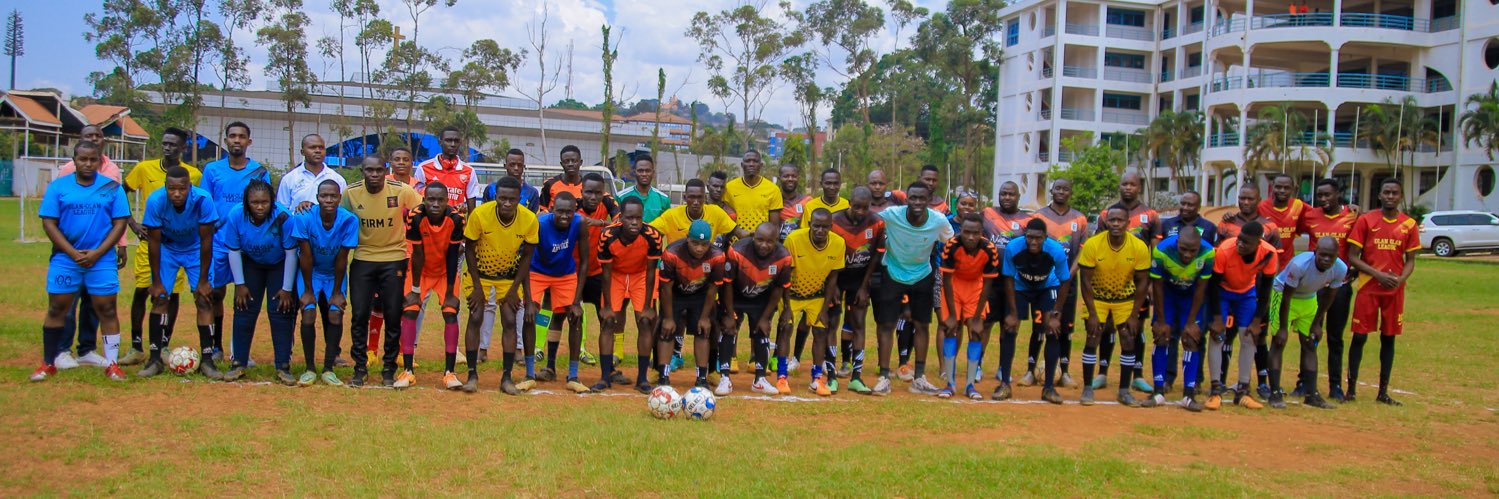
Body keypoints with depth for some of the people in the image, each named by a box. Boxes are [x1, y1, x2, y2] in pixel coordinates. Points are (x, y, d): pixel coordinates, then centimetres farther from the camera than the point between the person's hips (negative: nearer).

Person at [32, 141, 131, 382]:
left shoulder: (112, 187, 2)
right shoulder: (58, 186, 2)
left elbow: (120, 223, 0)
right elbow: (49, 223, -1)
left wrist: (97, 253, -10)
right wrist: (73, 253, -10)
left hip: (101, 259, -1)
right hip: (65, 258, 1)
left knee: (106, 308, -1)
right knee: (56, 308, 4)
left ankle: (112, 364, 7)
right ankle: (48, 364, 15)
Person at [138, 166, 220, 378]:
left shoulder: (202, 200, -31)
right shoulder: (155, 201, -28)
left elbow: (206, 240, -21)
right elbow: (154, 241, -18)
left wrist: (203, 280, -16)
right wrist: (156, 281, -13)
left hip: (195, 249, -1)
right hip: (166, 249, 1)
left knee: (203, 299, -9)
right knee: (159, 299, -7)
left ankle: (207, 360, -5)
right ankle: (155, 359, 2)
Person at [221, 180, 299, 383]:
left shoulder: (282, 218, -33)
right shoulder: (236, 216, -25)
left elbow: (291, 253, -21)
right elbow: (234, 251, -11)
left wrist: (286, 289, -16)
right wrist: (239, 284, -9)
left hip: (280, 266, -2)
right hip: (251, 264, 2)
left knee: (281, 311, -8)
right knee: (244, 310, -1)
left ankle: (283, 366, -1)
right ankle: (239, 363, 11)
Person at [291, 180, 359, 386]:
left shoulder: (349, 220, -23)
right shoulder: (304, 218, -24)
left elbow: (342, 259, -16)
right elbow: (305, 256, -17)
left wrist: (337, 292, -9)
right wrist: (308, 290, -11)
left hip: (335, 274, 1)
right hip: (310, 272, 0)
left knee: (335, 316, -11)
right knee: (309, 314, -14)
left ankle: (328, 369, 0)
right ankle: (310, 369, -2)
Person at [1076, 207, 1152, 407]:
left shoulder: (1140, 247, -20)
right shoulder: (1092, 244, -24)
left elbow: (1141, 282, -9)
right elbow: (1085, 280, -17)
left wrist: (1134, 315, -11)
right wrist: (1092, 314, -19)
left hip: (1125, 299, 2)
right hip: (1097, 297, -1)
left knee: (1129, 341, -3)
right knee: (1092, 339, -8)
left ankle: (1124, 391, 10)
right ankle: (1087, 389, 4)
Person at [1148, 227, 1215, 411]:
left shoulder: (1208, 253, -31)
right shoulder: (1162, 250, -33)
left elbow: (1200, 288, -17)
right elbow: (1158, 286, -18)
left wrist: (1191, 322, -12)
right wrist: (1161, 321, -12)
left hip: (1192, 295, 0)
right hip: (1168, 292, 0)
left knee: (1191, 339, -8)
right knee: (1161, 337, -7)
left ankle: (1189, 394, -3)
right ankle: (1158, 391, -1)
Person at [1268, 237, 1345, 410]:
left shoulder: (1340, 269, -22)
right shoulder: (1299, 264, -37)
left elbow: (1327, 296, -4)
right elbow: (1287, 297, -26)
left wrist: (1317, 323, 2)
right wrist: (1283, 328, -21)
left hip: (1309, 299, 5)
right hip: (1283, 293, -5)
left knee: (1310, 345, 6)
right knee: (1279, 342, -9)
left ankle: (1311, 395, 11)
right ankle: (1275, 394, -8)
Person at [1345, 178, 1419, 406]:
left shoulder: (1409, 224, 5)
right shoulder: (1365, 220, -2)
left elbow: (1410, 261, 9)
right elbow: (1353, 257, -4)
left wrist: (1400, 279, -10)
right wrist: (1378, 275, -14)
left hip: (1395, 290, 2)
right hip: (1368, 287, -2)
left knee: (1389, 338, 7)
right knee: (1359, 337, -1)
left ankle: (1383, 392, 15)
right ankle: (1351, 389, 7)